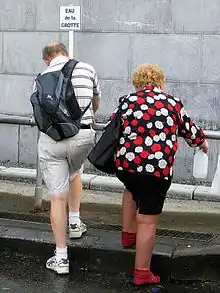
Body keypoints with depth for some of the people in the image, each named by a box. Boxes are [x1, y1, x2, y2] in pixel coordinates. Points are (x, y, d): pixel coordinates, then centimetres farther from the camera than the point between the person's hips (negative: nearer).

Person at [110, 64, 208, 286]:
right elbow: (190, 130, 18)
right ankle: (142, 273, 12)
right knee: (147, 221, 4)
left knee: (133, 188, 36)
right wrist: (202, 143, 39)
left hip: (125, 164, 3)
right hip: (157, 168, -3)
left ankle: (128, 235, 39)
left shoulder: (127, 101, 8)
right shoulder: (173, 103, 5)